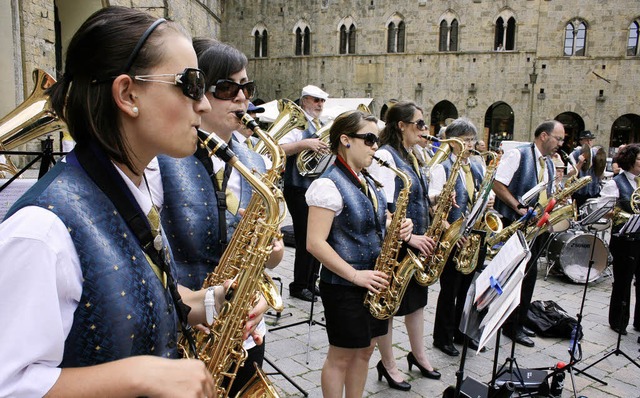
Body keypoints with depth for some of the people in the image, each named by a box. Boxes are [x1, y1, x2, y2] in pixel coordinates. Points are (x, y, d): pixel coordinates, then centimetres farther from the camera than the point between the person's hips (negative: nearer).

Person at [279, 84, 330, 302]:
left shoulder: (321, 126, 16)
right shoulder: (298, 123, -8)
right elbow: (279, 149, -22)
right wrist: (305, 144, -30)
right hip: (300, 191, -8)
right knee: (306, 240, -4)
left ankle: (311, 283, 25)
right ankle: (298, 286, 11)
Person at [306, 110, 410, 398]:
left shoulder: (365, 181, 9)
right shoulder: (328, 185, -18)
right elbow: (315, 243, -21)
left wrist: (397, 229, -2)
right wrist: (355, 275, -22)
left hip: (373, 281, 8)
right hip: (344, 286, -8)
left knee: (365, 350, 19)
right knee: (341, 355, 7)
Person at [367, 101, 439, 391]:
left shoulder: (411, 157, 11)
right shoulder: (385, 156, -16)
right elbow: (384, 208, -23)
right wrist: (408, 237, -24)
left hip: (417, 241, 9)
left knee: (417, 298, 19)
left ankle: (418, 355, 37)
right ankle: (388, 365, 22)